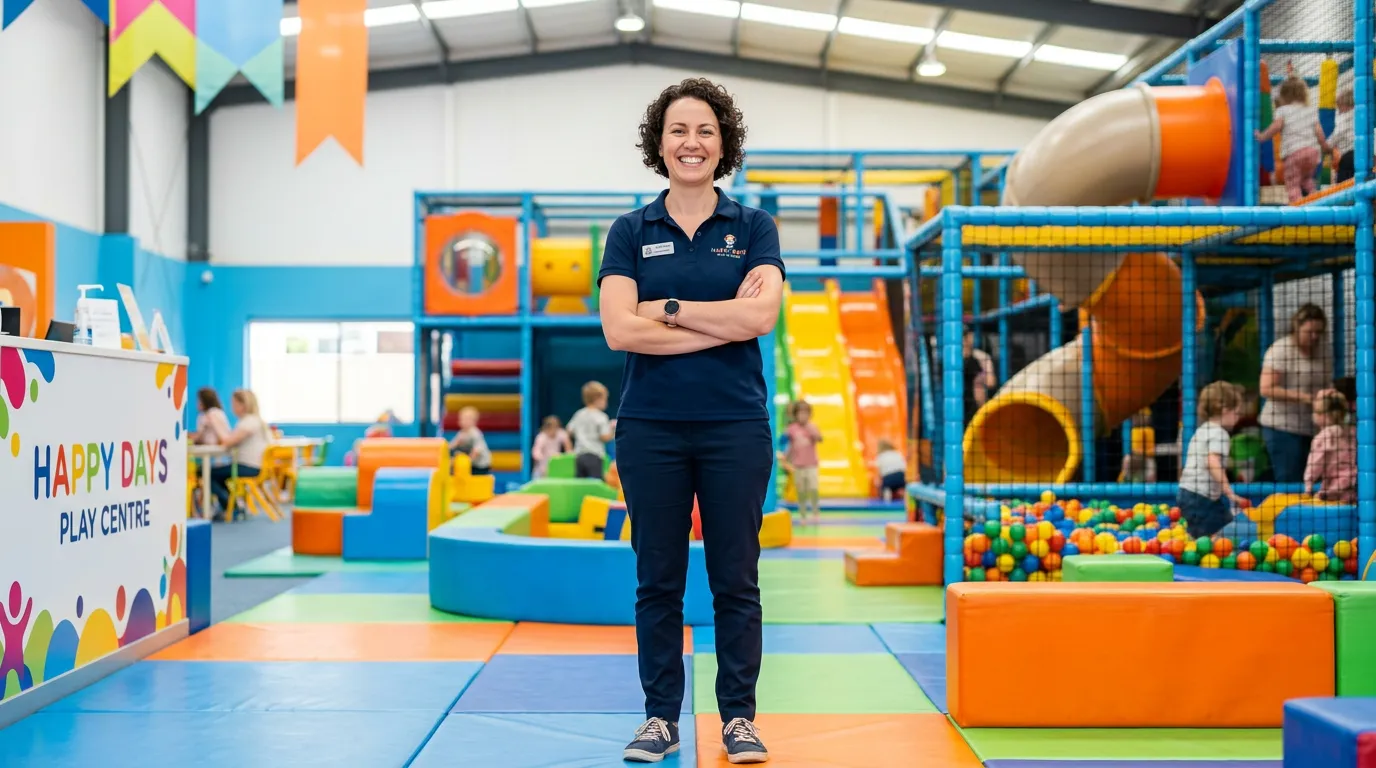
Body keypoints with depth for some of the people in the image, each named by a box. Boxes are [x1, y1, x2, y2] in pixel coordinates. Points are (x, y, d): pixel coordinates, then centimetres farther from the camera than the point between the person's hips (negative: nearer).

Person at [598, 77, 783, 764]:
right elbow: (620, 329, -9)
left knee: (735, 578, 5)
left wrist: (668, 308, -9)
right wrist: (725, 321, -11)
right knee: (658, 579, 7)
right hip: (651, 425, 1)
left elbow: (761, 316, -11)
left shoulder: (752, 227, 5)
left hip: (735, 425, 0)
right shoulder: (631, 231, 5)